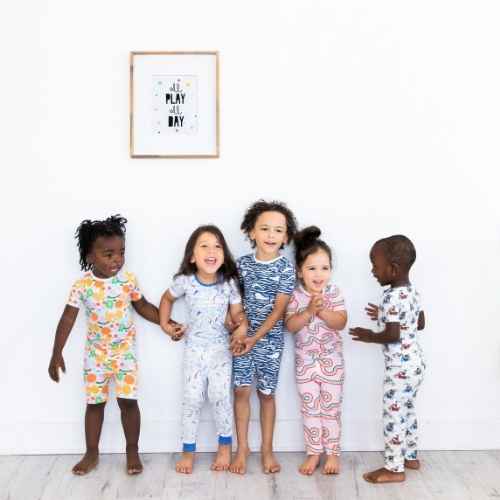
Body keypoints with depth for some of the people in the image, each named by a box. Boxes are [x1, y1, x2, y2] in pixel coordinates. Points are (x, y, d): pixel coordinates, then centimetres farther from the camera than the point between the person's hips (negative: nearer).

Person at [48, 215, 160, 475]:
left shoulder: (128, 280, -9)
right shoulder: (82, 285, -13)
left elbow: (143, 306, 6)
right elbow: (67, 319, -9)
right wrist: (56, 354, -12)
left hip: (125, 351, 0)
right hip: (96, 353, 0)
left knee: (128, 401, -2)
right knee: (95, 402, 9)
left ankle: (132, 451, 16)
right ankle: (92, 453, 25)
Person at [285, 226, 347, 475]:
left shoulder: (334, 293, -9)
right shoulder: (296, 296, -9)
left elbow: (341, 323, -16)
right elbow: (290, 326, -18)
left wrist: (322, 311, -30)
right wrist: (309, 310, -31)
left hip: (332, 361, -1)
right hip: (305, 361, 1)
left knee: (331, 408, 8)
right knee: (310, 409, 10)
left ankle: (332, 453, 22)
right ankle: (313, 453, 23)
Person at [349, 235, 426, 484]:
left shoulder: (393, 297, -23)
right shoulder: (412, 292, 5)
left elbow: (392, 335, -27)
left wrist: (369, 336, -10)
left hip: (400, 368, -10)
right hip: (414, 363, 10)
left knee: (393, 415, 0)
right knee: (407, 411, 22)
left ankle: (394, 469, 9)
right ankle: (410, 457, 34)